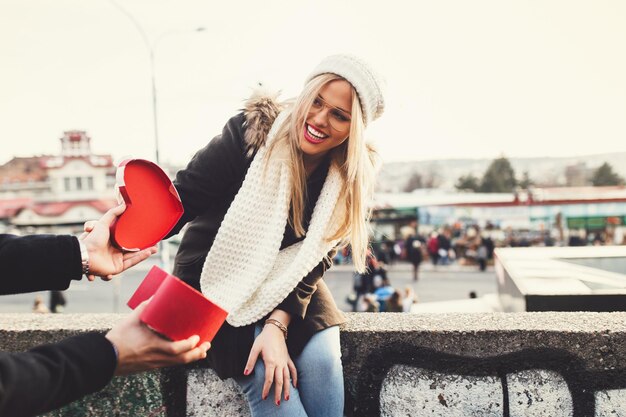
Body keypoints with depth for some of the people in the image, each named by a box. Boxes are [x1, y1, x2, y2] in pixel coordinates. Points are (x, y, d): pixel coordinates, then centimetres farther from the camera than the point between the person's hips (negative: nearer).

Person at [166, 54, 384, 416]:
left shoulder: (353, 178, -9)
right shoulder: (252, 131, -18)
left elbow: (312, 260, -9)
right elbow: (183, 199, -20)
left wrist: (278, 324, -23)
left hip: (289, 290, 3)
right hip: (220, 281, -3)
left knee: (321, 359, -22)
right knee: (266, 374, -25)